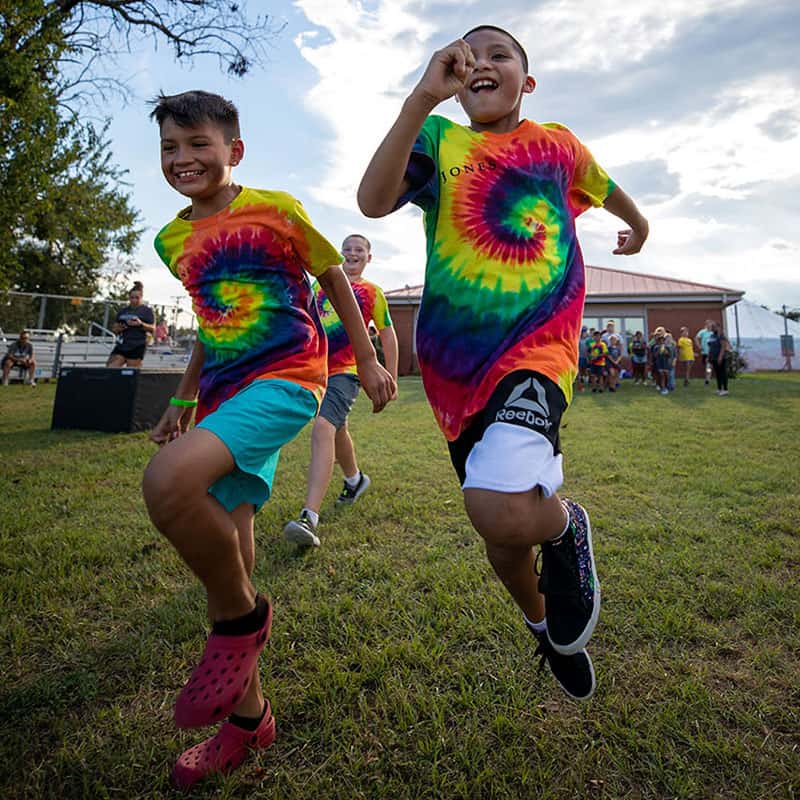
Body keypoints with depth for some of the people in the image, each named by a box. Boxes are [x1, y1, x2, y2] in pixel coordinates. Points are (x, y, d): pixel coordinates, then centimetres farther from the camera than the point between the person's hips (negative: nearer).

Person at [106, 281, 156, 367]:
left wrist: (141, 324, -19)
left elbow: (152, 328, -3)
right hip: (121, 345, 5)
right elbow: (114, 327, 21)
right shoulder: (123, 311, 16)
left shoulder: (147, 310, 3)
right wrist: (118, 328, -2)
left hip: (137, 347, -5)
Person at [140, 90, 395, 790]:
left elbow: (336, 281, 6)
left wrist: (369, 364, 5)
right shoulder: (173, 240, 16)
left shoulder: (275, 209, 0)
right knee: (223, 548, 6)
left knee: (168, 480, -31)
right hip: (224, 394, 7)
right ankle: (247, 717, 26)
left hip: (285, 380, -7)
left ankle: (242, 615, -2)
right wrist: (182, 400, 21)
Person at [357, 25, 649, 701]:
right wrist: (423, 97, -21)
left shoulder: (556, 143, 10)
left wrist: (638, 226, 48)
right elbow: (373, 201, -13)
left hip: (537, 347, -1)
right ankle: (542, 622, 44)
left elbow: (607, 188, 31)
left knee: (503, 511, -30)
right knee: (502, 535, 13)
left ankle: (566, 525, 7)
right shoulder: (440, 139, 7)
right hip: (454, 360, 2)